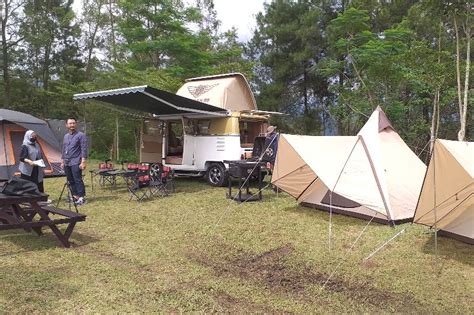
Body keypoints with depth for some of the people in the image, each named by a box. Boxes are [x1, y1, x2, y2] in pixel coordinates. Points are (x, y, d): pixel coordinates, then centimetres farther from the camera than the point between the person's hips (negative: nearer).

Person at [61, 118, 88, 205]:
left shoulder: (80, 135, -6)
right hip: (67, 163, 7)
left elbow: (84, 149, -11)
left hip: (75, 162, -7)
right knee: (70, 181, 10)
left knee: (78, 180, -9)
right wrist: (62, 161, 20)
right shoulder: (66, 136, 16)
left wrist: (83, 162, -17)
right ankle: (75, 196, 18)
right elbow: (63, 149, 22)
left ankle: (81, 197, -5)